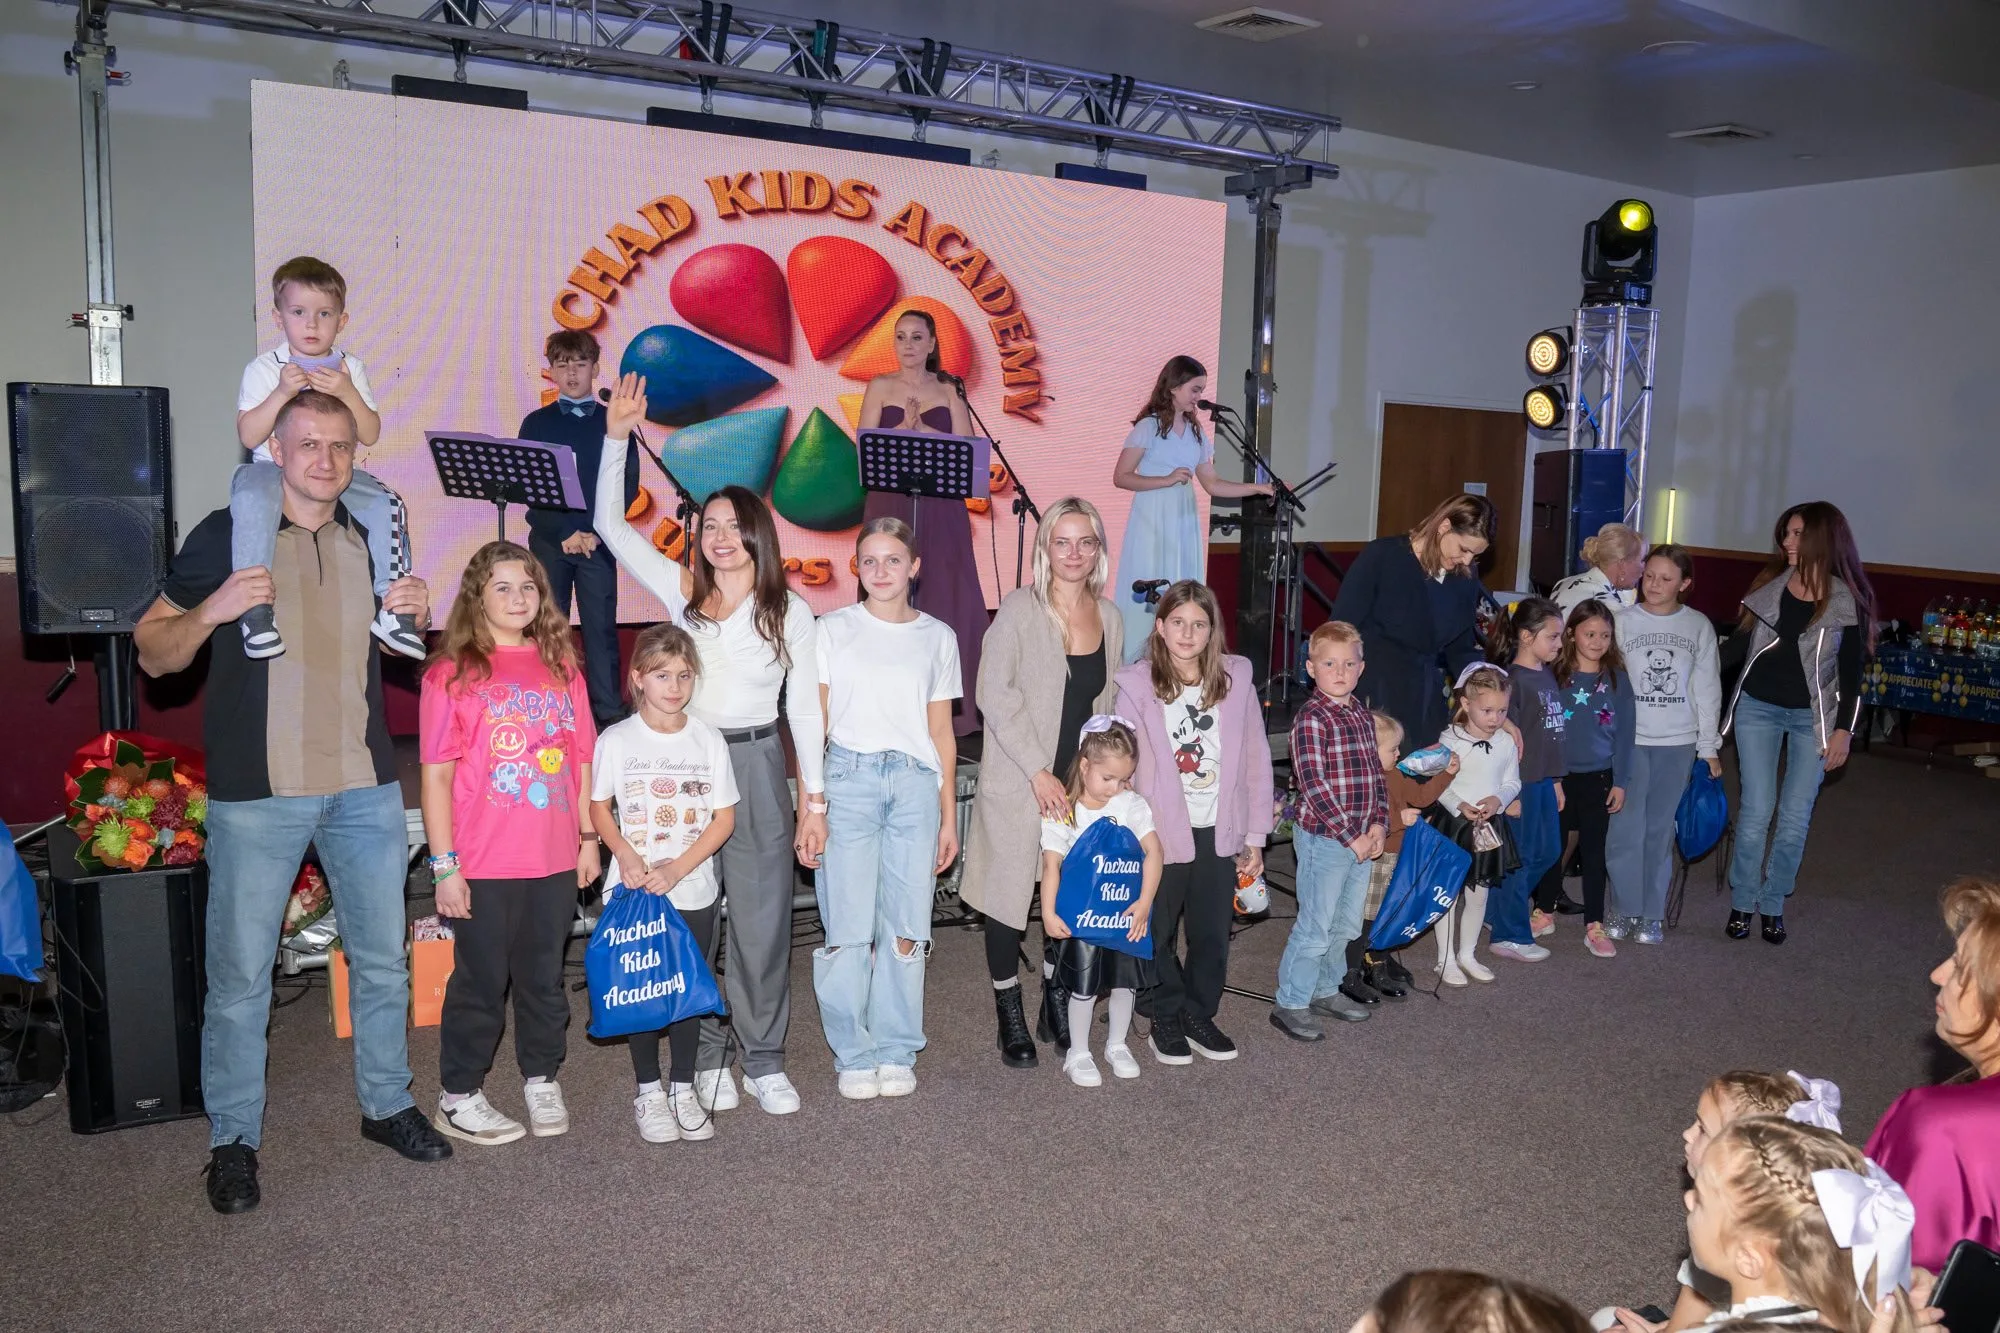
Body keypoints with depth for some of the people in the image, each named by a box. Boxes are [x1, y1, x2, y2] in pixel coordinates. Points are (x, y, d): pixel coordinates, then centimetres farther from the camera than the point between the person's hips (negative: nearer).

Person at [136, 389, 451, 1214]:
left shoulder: (375, 536, 9)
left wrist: (419, 616, -1)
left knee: (382, 958, 12)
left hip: (365, 785, 4)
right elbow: (154, 655, -1)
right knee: (240, 973, 3)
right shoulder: (225, 534, -3)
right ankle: (233, 1139, 19)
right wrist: (211, 611, -20)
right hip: (257, 793, -4)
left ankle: (387, 1105, 29)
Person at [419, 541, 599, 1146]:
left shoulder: (561, 668, 7)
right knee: (481, 980, 7)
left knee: (544, 976, 15)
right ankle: (459, 1097, 23)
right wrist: (444, 865, -10)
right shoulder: (451, 673, -6)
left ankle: (541, 1080, 32)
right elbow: (436, 776, -7)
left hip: (555, 861, 4)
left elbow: (582, 760, 12)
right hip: (483, 866, -4)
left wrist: (589, 837, 10)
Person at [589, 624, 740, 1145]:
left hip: (694, 891, 1)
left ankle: (683, 1088, 24)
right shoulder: (616, 741, -5)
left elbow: (725, 819, -2)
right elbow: (599, 808, 4)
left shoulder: (709, 741, -3)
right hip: (634, 892, -1)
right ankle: (648, 1091, 23)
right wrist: (627, 857, -13)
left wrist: (677, 869, -13)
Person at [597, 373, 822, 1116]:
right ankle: (706, 1056, 19)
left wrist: (814, 799, 0)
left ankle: (764, 1060, 17)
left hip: (758, 764, -1)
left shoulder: (791, 613, 0)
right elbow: (611, 526, 4)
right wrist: (616, 438, -5)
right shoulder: (682, 592, 4)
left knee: (762, 920, 4)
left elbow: (805, 709, 2)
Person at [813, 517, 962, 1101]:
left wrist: (949, 816, 12)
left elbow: (941, 732, 15)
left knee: (907, 926, 0)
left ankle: (897, 1052, 13)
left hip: (916, 782, 2)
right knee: (849, 925, -4)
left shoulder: (938, 637, 13)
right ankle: (853, 1057, 8)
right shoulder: (833, 630, 7)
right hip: (849, 776, -2)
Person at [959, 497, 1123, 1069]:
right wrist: (1038, 772, -17)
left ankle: (1057, 1000, 30)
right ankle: (1010, 1015, 21)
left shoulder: (1109, 617, 6)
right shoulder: (1020, 609, -10)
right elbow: (994, 694, -15)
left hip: (1080, 784, 4)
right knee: (1008, 896, 4)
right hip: (1017, 784, -4)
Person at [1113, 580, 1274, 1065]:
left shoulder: (1236, 679, -1)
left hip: (1219, 833, 2)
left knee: (1212, 933, 13)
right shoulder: (1137, 685, -8)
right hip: (1162, 833, -2)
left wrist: (1255, 836, 3)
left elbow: (1256, 761, 3)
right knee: (1158, 933, 10)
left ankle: (1200, 1016, 32)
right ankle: (1166, 1021, 28)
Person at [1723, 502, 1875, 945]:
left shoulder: (1847, 601, -6)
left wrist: (1843, 730, -5)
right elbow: (1742, 641, 6)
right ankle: (1742, 903, 13)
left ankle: (1773, 906, 17)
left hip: (1812, 717, -1)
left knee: (1795, 817, 3)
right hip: (1758, 709, 1)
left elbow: (1851, 672, -2)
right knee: (1756, 810, -1)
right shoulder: (1769, 586, -1)